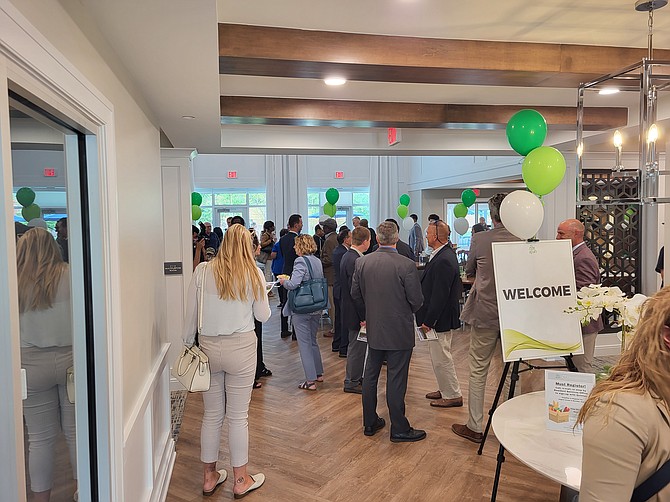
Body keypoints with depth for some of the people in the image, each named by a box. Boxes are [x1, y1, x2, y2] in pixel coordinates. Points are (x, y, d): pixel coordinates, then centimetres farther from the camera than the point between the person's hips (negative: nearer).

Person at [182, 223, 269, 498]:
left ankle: (209, 477, 32)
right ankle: (241, 480, 25)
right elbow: (263, 315, 0)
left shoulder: (202, 271, -3)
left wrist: (188, 343, 14)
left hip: (208, 346, 2)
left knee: (212, 415, 16)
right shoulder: (253, 274, -6)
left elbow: (190, 314, 1)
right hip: (241, 346, -2)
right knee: (238, 416, 10)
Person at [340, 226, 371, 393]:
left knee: (357, 345, 20)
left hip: (350, 308, 10)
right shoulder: (355, 260, -23)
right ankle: (352, 382, 16)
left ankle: (357, 377, 33)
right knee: (357, 346, 3)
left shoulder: (348, 256, 8)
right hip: (355, 311, -10)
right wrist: (363, 316, -20)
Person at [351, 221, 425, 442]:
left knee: (370, 376, 16)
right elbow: (416, 300, -13)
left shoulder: (362, 262, -5)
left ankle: (370, 423, 29)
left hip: (373, 329, 4)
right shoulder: (406, 265, -18)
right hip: (399, 331, -4)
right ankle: (399, 429, 18)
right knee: (396, 380, 5)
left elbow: (355, 294, 3)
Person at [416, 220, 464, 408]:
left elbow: (440, 295, -24)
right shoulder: (445, 254, 8)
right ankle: (445, 390, 34)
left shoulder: (443, 260, -24)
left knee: (441, 358, 2)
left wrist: (428, 321, -19)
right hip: (438, 318, 10)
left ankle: (453, 396, 16)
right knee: (438, 357, 20)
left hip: (440, 319, -10)